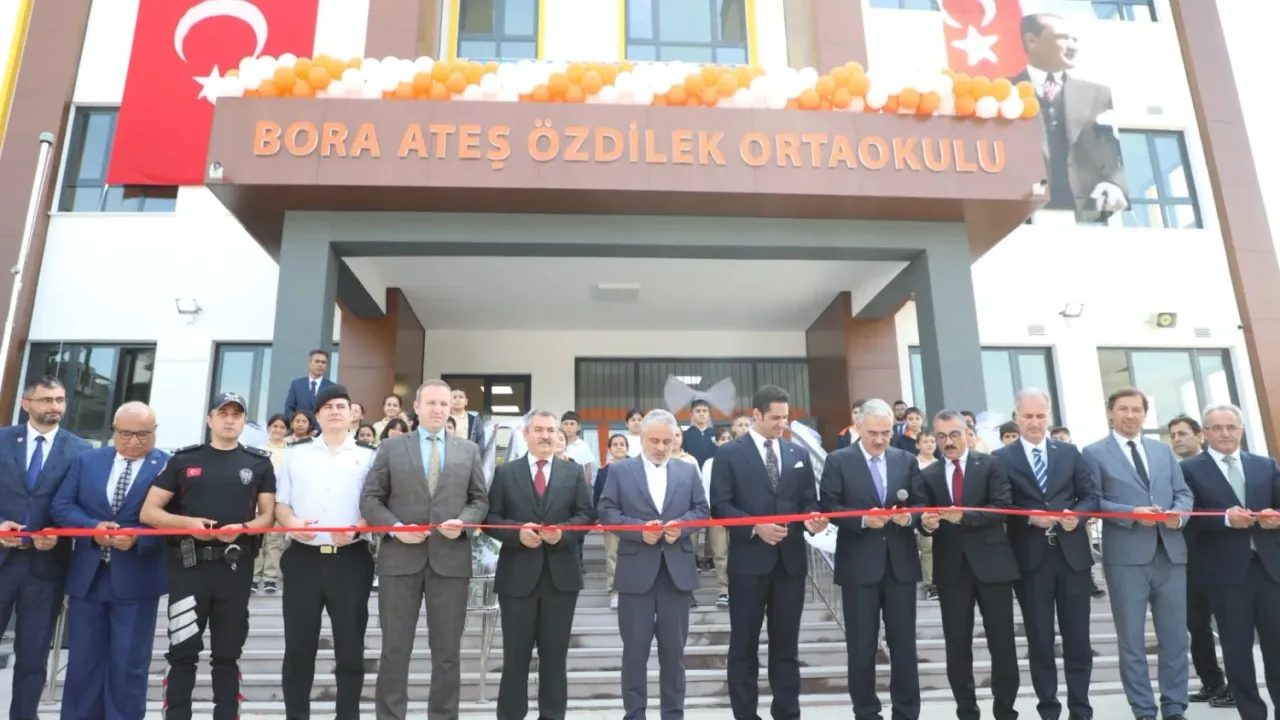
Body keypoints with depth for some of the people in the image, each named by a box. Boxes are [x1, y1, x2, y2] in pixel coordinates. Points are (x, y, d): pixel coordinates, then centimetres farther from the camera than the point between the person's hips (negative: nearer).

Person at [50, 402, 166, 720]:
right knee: (83, 660, 14)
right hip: (87, 576, 4)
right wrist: (93, 528, -14)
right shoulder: (86, 460, 8)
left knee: (129, 666, 6)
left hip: (136, 580, -3)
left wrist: (138, 538, -23)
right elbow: (61, 506, 3)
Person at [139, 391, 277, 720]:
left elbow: (268, 516, 5)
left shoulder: (259, 462, 7)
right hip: (189, 566, 0)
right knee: (183, 652, 4)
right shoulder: (183, 459, 6)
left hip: (235, 569, 1)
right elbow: (148, 512, 4)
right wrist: (187, 523, -13)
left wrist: (242, 528, -15)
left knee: (227, 654, 9)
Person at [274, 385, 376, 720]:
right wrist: (292, 523, -10)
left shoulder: (369, 455, 3)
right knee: (298, 646, 8)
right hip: (303, 557, 2)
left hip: (351, 559, -1)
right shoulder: (296, 452, 10)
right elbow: (279, 502, 10)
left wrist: (355, 530, -16)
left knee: (350, 646, 6)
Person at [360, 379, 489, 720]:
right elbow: (370, 498, 3)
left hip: (450, 558, 1)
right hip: (400, 557, -1)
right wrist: (395, 527, -12)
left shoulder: (469, 450, 10)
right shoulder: (391, 447, 6)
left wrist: (463, 521, -10)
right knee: (395, 648, 8)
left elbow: (480, 500, 9)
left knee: (447, 650, 8)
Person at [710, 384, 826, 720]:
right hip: (749, 561, -4)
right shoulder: (729, 453, -3)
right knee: (744, 645, 6)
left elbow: (809, 502, 12)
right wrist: (755, 527, -18)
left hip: (791, 561, 4)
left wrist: (812, 520, -10)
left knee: (786, 644, 12)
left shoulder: (799, 454, 11)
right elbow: (720, 506, -8)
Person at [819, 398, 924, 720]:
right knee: (862, 646, 7)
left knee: (904, 643, 10)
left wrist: (909, 516, -14)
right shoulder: (838, 461, -1)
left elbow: (921, 503, 7)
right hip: (859, 565, -3)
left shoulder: (907, 460, 9)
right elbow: (829, 507, -6)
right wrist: (863, 519, -20)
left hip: (901, 563, 3)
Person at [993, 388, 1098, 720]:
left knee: (1077, 638, 9)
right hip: (1030, 560, -2)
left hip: (1072, 555, 2)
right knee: (1039, 640, 7)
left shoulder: (1070, 452, 9)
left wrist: (1077, 514, -12)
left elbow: (1091, 495, 7)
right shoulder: (1001, 458, -1)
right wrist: (1029, 518, -18)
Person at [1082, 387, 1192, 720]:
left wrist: (1179, 514, -9)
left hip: (1170, 553, 4)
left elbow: (1183, 493, 12)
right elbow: (1093, 502, -4)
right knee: (1132, 640, 4)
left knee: (1175, 636, 10)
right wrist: (1132, 514, -16)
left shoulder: (1164, 450, 16)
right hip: (1126, 556, -4)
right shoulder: (1095, 453, 2)